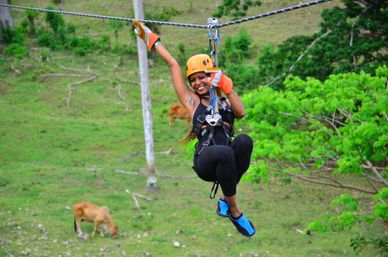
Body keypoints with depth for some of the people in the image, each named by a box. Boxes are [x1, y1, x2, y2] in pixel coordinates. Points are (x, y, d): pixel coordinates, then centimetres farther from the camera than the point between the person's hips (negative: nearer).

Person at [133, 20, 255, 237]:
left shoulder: (225, 101, 22)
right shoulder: (192, 101, 18)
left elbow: (241, 112, -1)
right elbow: (173, 64, 19)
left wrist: (227, 86, -4)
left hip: (227, 162, 2)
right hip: (205, 162, -2)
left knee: (244, 140, -33)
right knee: (225, 152, -38)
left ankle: (226, 199, -16)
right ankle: (234, 211, -20)